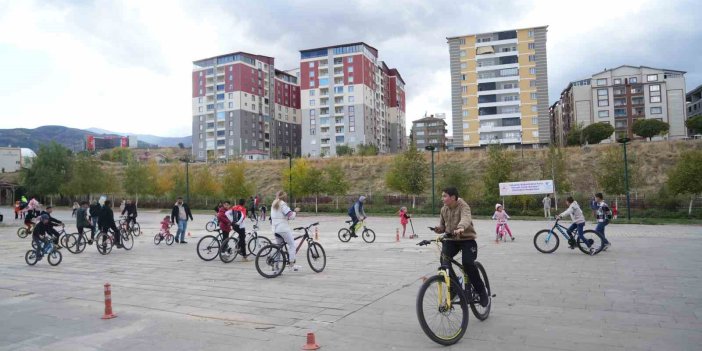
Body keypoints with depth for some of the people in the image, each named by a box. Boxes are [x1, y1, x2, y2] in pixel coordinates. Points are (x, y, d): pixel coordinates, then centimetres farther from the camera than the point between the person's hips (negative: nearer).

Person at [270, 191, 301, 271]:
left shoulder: (273, 205, 16)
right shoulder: (283, 204, -10)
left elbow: (271, 219, 20)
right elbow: (290, 216, -16)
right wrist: (295, 211, 0)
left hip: (275, 229, 9)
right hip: (283, 228, -9)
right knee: (292, 245, 0)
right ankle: (292, 264, -2)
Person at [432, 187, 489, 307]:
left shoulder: (463, 206, -15)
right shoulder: (444, 209, 5)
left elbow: (465, 218, -36)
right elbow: (443, 225, 14)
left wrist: (461, 227, -59)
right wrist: (439, 229, -12)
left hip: (467, 239, -5)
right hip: (451, 239, 5)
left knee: (468, 263, -23)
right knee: (444, 262, -18)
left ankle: (482, 292, 1)